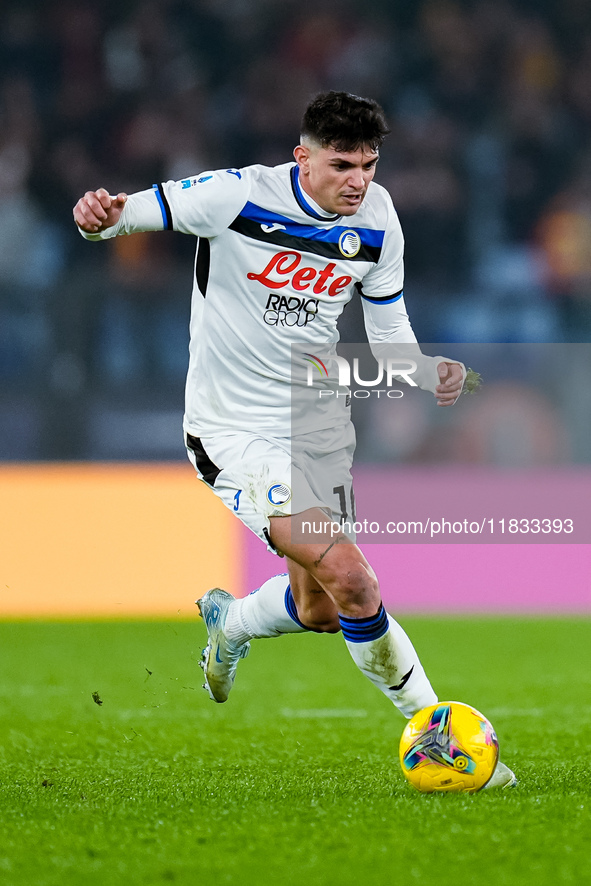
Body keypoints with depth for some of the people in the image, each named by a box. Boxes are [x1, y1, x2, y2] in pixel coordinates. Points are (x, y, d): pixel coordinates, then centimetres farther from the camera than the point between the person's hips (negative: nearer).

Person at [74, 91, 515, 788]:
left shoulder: (376, 220, -4)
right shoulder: (239, 196, -21)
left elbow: (388, 325, 6)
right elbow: (133, 213, -17)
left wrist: (428, 373, -15)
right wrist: (102, 216, -42)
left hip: (318, 416, 6)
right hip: (236, 432, -6)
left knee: (318, 610, 14)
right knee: (351, 578, -21)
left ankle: (229, 622, 49)